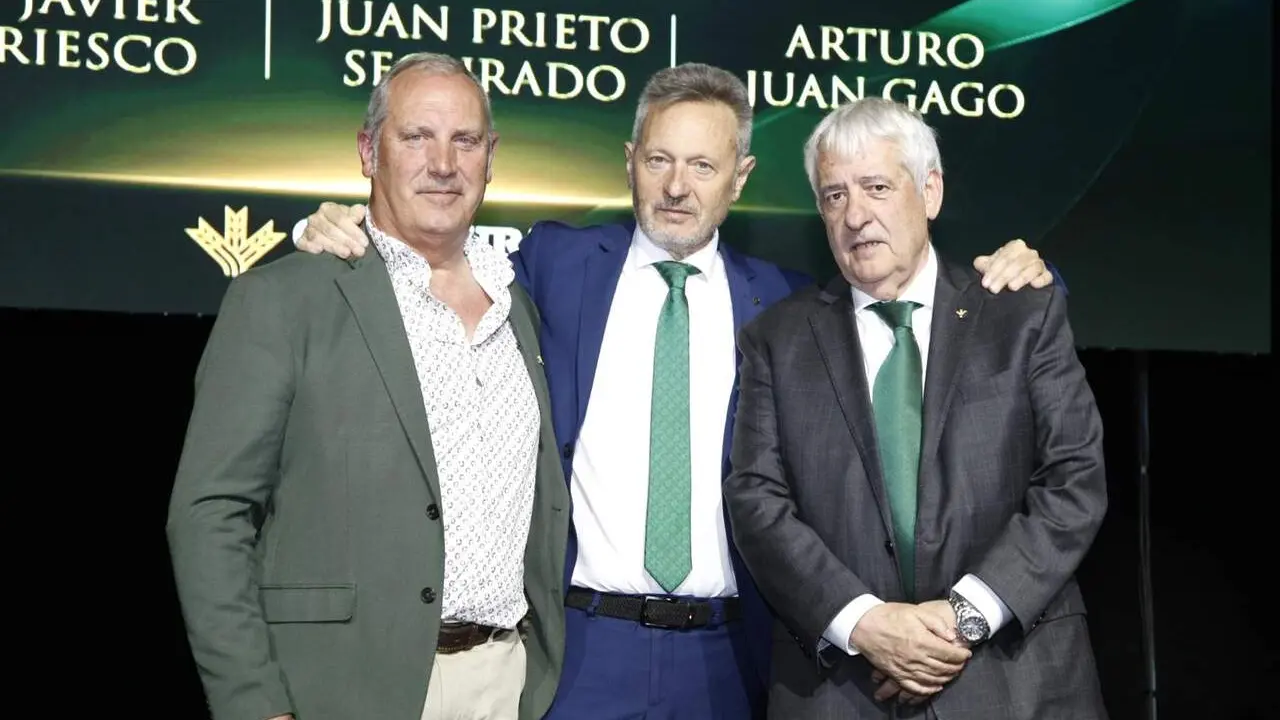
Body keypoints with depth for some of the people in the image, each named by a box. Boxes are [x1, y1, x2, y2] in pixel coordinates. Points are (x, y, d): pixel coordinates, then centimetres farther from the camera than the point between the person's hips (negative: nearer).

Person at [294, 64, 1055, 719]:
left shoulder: (781, 300, 8)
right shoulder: (556, 263, 5)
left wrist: (1010, 281, -3)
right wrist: (343, 236, -4)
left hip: (725, 652, 1)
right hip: (579, 646, -1)